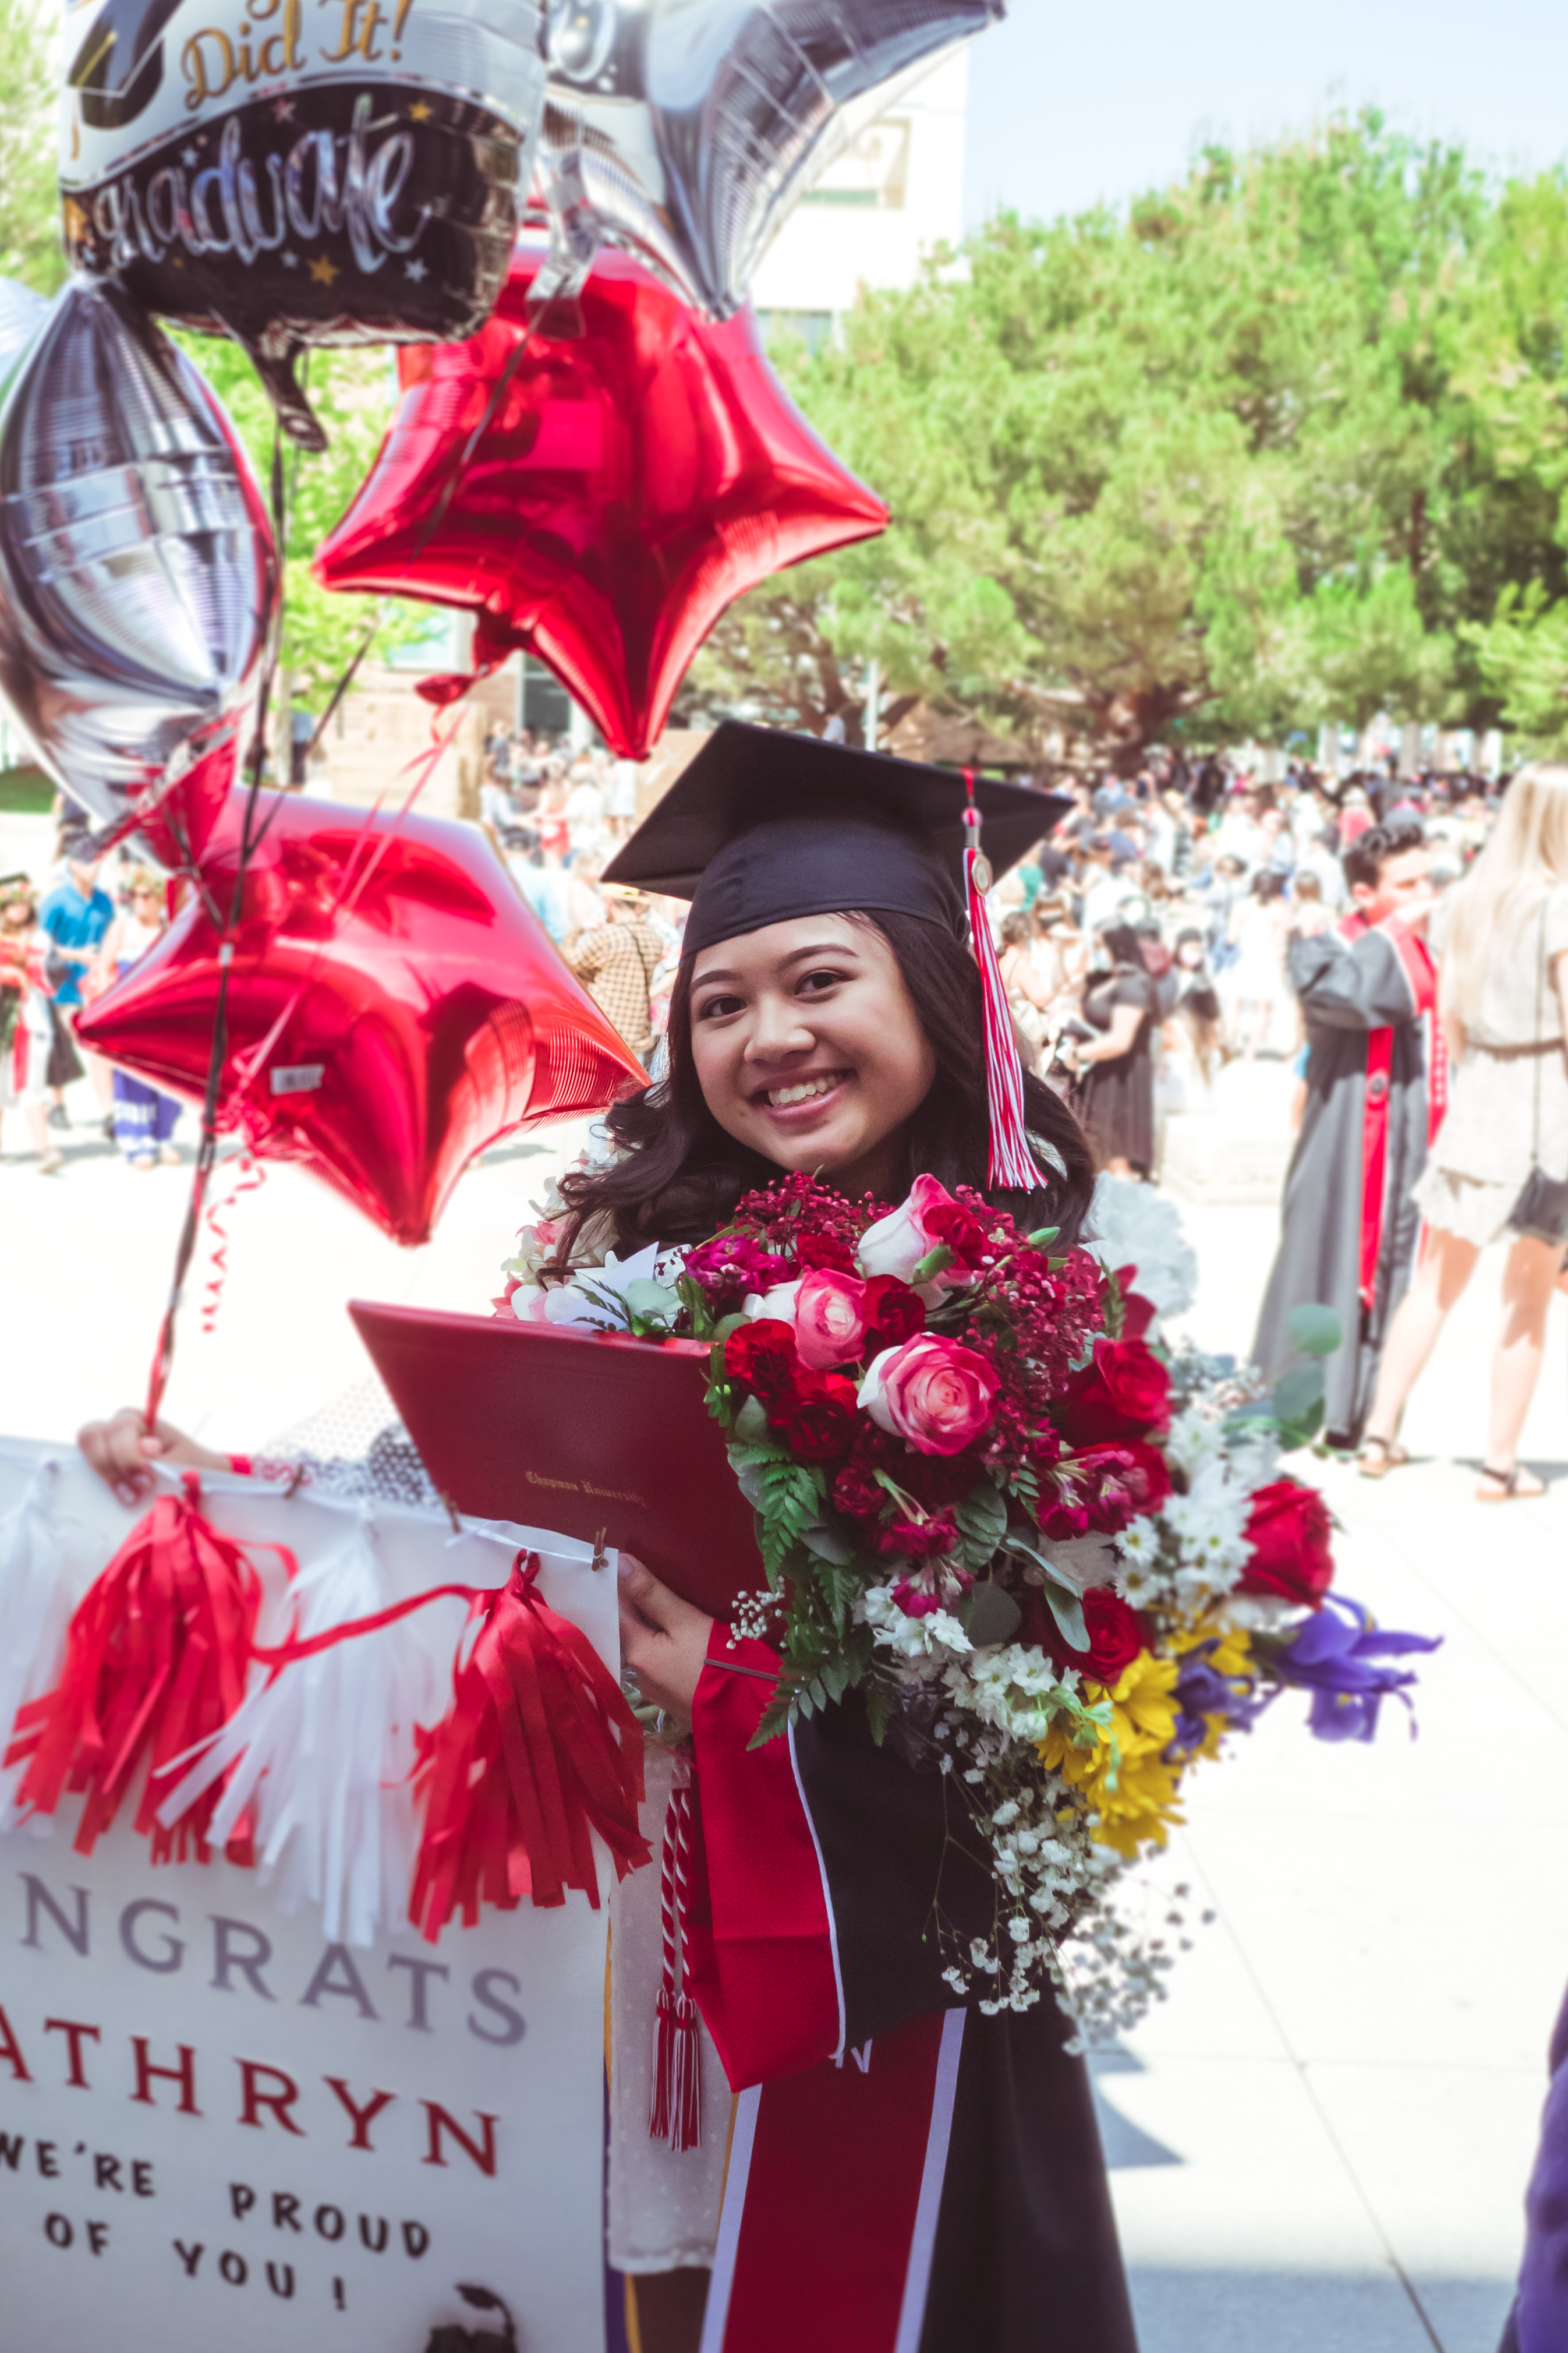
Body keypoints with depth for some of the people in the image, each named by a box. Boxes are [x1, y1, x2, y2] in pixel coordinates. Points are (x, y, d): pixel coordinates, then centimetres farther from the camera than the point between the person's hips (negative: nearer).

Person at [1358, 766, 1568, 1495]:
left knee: (1436, 1282, 15)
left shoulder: (1463, 902, 6)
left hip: (1477, 1097, 5)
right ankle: (1501, 1461, 11)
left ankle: (1380, 1431, 14)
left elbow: (1449, 1016, 10)